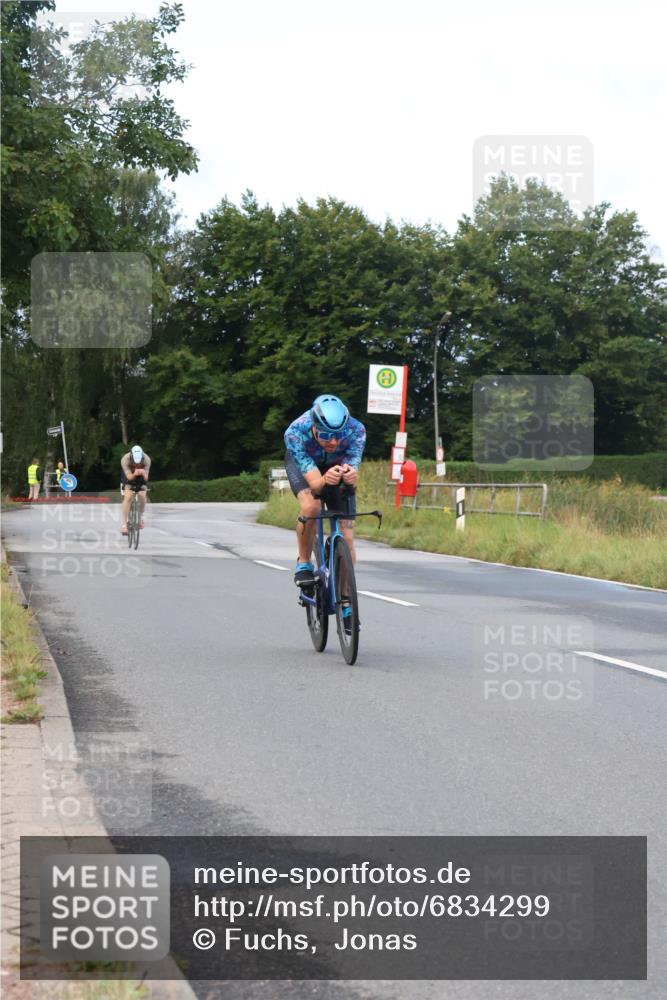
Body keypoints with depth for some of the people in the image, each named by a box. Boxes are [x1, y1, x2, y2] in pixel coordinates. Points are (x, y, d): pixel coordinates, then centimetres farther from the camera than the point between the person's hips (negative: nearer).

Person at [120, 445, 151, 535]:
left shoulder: (146, 460, -31)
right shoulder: (125, 460, -34)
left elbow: (146, 478, -29)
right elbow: (129, 477, -35)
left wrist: (144, 474, -52)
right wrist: (134, 474, -56)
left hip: (141, 478, 2)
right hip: (129, 476, -1)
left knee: (142, 496, -18)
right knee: (128, 497, -20)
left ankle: (141, 516, 10)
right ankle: (124, 524, -17)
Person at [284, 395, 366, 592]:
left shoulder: (355, 430, -36)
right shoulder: (295, 432, -40)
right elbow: (314, 483, -43)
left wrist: (351, 476, -60)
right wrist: (325, 480, -65)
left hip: (337, 464, 2)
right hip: (302, 463, -2)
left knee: (346, 536, -8)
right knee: (310, 506, -33)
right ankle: (303, 564, -11)